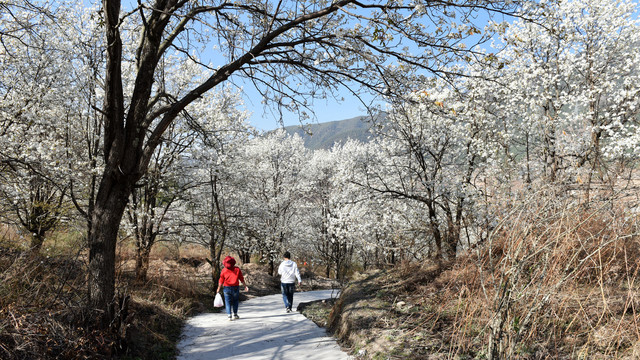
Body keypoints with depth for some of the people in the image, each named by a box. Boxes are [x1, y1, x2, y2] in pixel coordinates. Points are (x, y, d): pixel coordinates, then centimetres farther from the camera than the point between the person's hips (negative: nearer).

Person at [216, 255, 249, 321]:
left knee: (228, 302, 5)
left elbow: (221, 281, -3)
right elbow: (241, 279, -1)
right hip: (235, 288, 1)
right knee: (235, 301, 17)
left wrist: (218, 289, 8)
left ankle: (229, 316, -2)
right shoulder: (237, 269, -4)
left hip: (227, 288, -1)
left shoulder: (224, 271, -7)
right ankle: (235, 314, 22)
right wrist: (245, 286, 7)